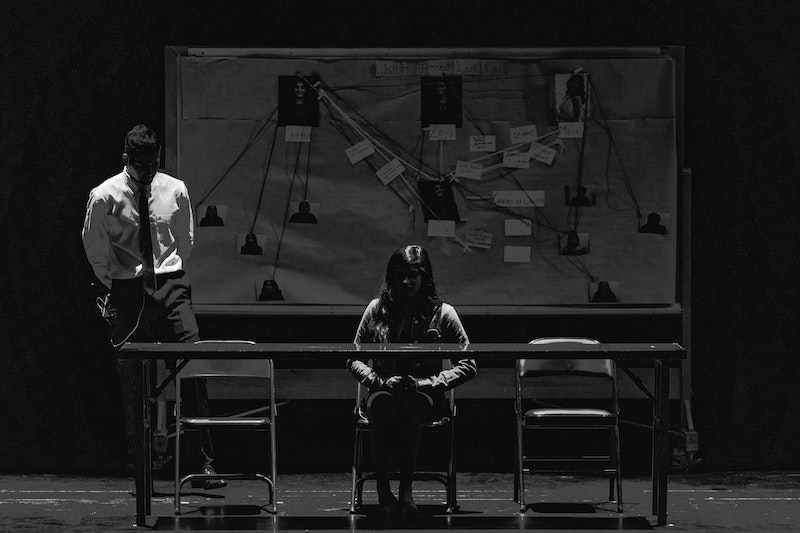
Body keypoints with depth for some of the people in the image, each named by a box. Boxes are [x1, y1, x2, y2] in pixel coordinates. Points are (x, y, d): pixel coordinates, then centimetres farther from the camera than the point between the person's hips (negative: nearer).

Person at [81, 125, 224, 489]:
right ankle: (141, 468, 5)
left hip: (171, 286, 1)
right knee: (133, 381, -1)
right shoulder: (104, 197, -3)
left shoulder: (175, 191, 3)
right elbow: (95, 250, 6)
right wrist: (116, 286, 7)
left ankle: (203, 461, -9)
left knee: (194, 373, -10)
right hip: (128, 292, -1)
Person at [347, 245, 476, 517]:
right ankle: (382, 488, -32)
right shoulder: (377, 309, 7)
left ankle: (406, 489, -38)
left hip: (424, 395, -1)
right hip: (382, 391, 1)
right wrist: (379, 381, -9)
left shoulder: (442, 313, 2)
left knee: (408, 406, -39)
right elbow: (354, 359, 11)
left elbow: (467, 366, 1)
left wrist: (425, 383, -12)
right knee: (382, 404, -38)